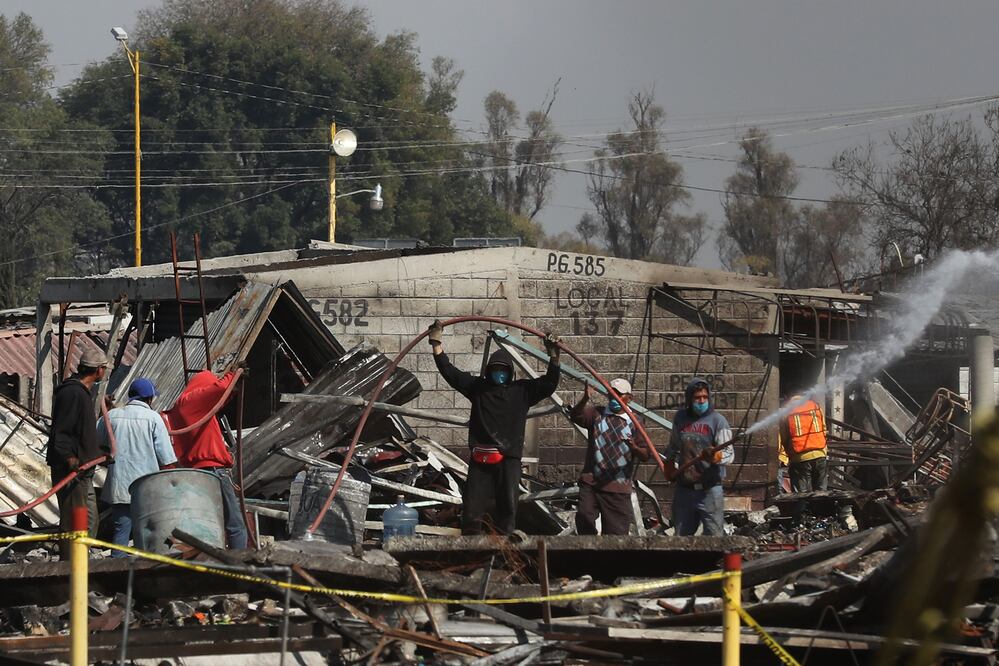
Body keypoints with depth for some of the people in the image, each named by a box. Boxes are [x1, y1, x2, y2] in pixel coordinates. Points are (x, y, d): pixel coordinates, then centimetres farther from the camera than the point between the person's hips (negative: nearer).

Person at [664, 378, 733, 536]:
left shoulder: (717, 420, -5)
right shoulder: (680, 418, 9)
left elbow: (729, 453, -13)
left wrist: (716, 456, -33)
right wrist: (670, 466, 15)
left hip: (709, 490, -5)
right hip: (684, 489, 5)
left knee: (714, 535, -8)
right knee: (681, 536, 13)